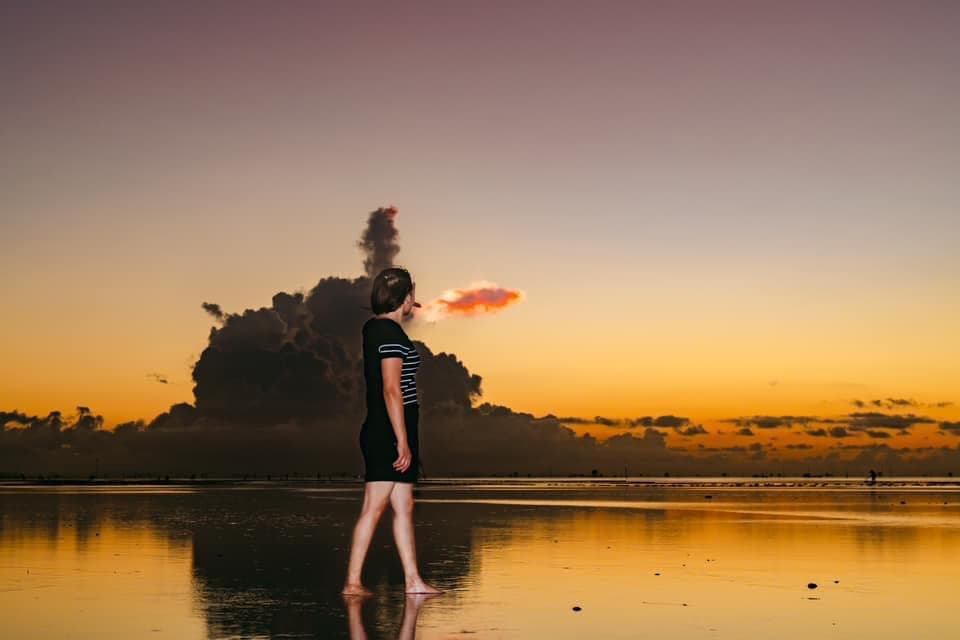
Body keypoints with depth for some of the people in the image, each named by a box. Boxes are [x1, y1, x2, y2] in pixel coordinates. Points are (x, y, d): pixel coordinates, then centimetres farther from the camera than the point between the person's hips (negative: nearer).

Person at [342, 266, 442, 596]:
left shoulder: (373, 327, 13)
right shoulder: (392, 333, -15)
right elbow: (392, 391, -20)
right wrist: (403, 442, -20)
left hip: (379, 430, 10)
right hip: (391, 432, -10)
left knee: (403, 507, 11)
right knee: (374, 508, -6)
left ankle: (413, 581, 14)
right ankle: (353, 582, 0)